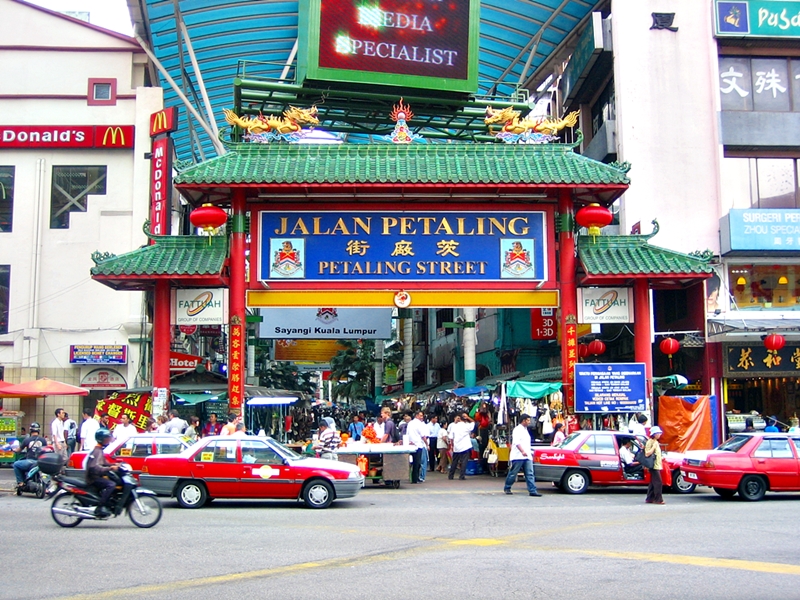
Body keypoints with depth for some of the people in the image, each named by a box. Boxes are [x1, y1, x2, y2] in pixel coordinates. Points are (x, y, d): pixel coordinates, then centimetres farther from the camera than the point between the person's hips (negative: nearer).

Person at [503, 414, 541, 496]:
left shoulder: (525, 430, 21)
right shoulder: (517, 429, -7)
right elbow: (516, 442, -20)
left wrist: (530, 452, 23)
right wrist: (522, 451, -32)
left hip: (527, 456, 8)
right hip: (518, 456, -8)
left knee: (530, 474, -3)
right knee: (513, 473, 1)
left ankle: (532, 491, -7)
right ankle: (507, 488, 16)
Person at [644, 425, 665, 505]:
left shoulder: (655, 442, 17)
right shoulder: (650, 442, -13)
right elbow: (647, 454, -21)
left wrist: (660, 458, 17)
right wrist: (654, 447, -23)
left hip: (657, 465, 10)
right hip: (654, 465, -10)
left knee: (653, 483, 11)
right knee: (658, 482, -10)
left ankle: (649, 499, 15)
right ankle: (658, 500, -8)